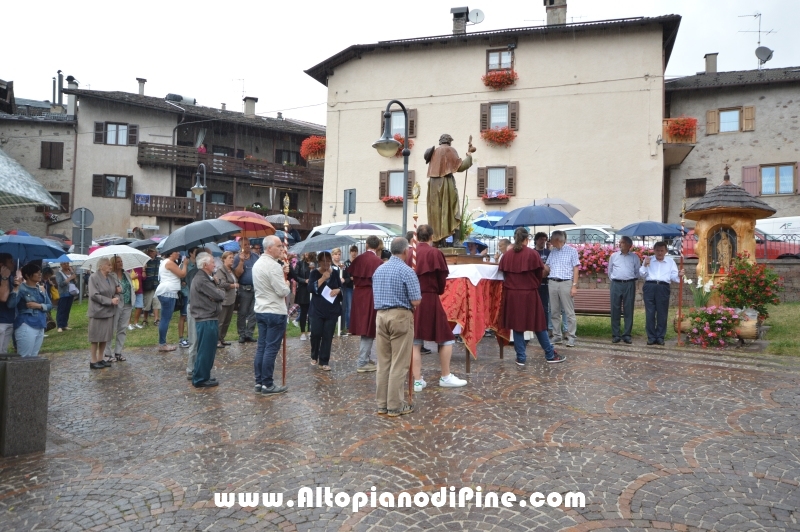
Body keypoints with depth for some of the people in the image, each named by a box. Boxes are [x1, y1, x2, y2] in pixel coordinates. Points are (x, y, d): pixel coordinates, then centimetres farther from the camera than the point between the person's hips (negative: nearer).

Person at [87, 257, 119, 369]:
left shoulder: (110, 277, 8)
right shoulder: (94, 277, -12)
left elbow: (114, 292, 16)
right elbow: (94, 295, -18)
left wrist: (116, 297, -7)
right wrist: (110, 301, -18)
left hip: (109, 311, 7)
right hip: (98, 312, -7)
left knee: (105, 337, 11)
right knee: (96, 337, 1)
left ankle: (100, 359, 22)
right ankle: (93, 361, 11)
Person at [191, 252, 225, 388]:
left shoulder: (204, 278, 15)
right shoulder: (201, 280, -20)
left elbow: (216, 294, 13)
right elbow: (220, 295, -21)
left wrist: (218, 292, -9)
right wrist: (221, 291, 0)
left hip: (208, 318, 11)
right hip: (206, 320, -11)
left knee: (207, 350, 17)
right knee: (205, 350, -2)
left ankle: (203, 376, 27)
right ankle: (200, 379, 7)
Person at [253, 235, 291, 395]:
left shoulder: (258, 264, 12)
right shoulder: (274, 266, -18)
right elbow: (283, 291, -19)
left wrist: (282, 273, 9)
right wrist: (287, 284, 1)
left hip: (260, 311, 9)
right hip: (275, 312, -9)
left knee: (261, 347, 12)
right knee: (271, 349, -3)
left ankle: (259, 382, 17)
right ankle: (268, 384, 2)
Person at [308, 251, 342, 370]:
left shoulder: (335, 273, 7)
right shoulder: (314, 273, 0)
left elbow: (341, 287, 14)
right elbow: (311, 288, -13)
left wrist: (338, 290, -9)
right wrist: (323, 278, -18)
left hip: (332, 310, 2)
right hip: (317, 310, -2)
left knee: (328, 336, 0)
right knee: (316, 334, -5)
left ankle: (324, 362, 7)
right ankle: (314, 356, 23)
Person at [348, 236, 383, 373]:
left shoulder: (358, 259, 2)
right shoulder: (378, 261, -14)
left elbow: (352, 276, 8)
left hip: (358, 295, 6)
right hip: (371, 296, -6)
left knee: (363, 328, 17)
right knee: (368, 330, 1)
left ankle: (365, 358, 28)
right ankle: (362, 363, 4)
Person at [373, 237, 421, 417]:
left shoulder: (379, 270, 11)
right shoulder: (406, 271, -11)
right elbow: (416, 301, -13)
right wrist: (410, 303, 7)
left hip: (381, 315, 7)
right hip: (400, 316, -6)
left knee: (383, 362, 11)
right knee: (399, 364, 0)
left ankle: (382, 404, 17)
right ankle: (395, 406, 5)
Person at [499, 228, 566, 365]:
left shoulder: (506, 255, -2)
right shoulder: (532, 254, -8)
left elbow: (504, 273, 4)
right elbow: (540, 274, 0)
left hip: (511, 294, 2)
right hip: (529, 294, -2)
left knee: (517, 325, 9)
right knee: (538, 325, 9)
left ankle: (521, 358, 12)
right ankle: (550, 355, 19)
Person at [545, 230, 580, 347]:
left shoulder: (572, 251, 0)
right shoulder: (552, 251, 13)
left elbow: (575, 269, -3)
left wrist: (574, 286, -9)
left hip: (566, 283, -5)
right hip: (552, 283, 5)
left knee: (569, 312, -2)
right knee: (554, 312, 7)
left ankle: (570, 337, 2)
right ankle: (556, 335, 15)